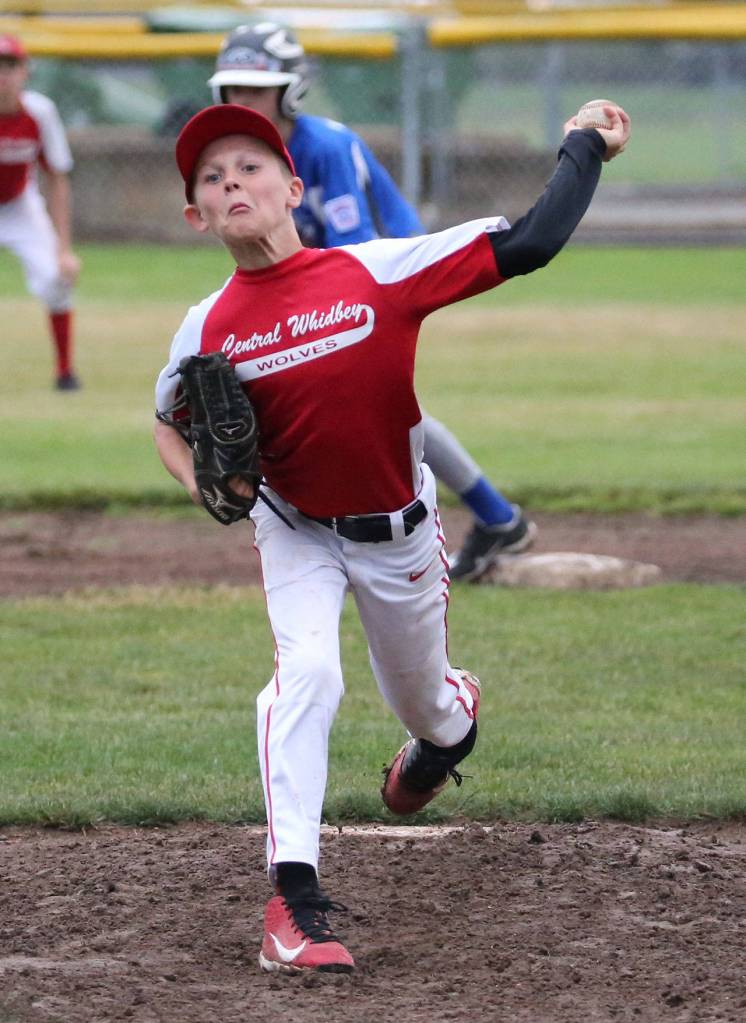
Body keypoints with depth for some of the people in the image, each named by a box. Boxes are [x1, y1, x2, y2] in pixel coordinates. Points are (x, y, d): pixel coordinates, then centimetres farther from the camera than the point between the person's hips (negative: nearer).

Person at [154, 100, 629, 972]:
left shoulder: (379, 273, -22)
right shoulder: (209, 329, -15)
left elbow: (528, 245, -22)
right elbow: (171, 423, 5)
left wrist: (584, 148, -17)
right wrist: (199, 480, -16)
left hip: (398, 531, 0)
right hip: (296, 531, 0)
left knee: (421, 700, 19)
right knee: (306, 672, -25)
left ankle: (455, 714, 60)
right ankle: (293, 900, -25)